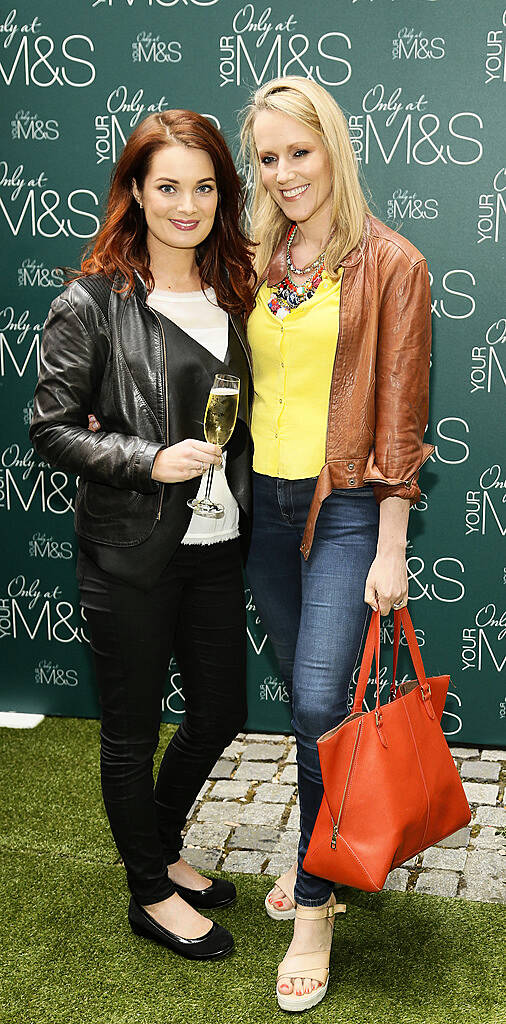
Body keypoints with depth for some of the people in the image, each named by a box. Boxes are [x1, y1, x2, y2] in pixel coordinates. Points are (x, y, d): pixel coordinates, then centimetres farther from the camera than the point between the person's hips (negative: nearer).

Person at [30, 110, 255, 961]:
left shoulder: (231, 292, 7)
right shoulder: (93, 303, -10)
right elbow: (51, 430, -10)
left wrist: (244, 511, 6)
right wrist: (149, 461, -21)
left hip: (216, 544, 6)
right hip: (130, 552, -6)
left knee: (219, 713, 16)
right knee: (131, 732, 9)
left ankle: (163, 850, 42)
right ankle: (151, 893, 30)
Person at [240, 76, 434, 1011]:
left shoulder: (391, 264, -6)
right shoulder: (256, 263, 9)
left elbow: (400, 414, -8)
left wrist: (390, 548, -11)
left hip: (347, 507, -5)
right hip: (265, 502, 5)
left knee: (320, 705, -9)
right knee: (301, 697, 14)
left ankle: (315, 909, 7)